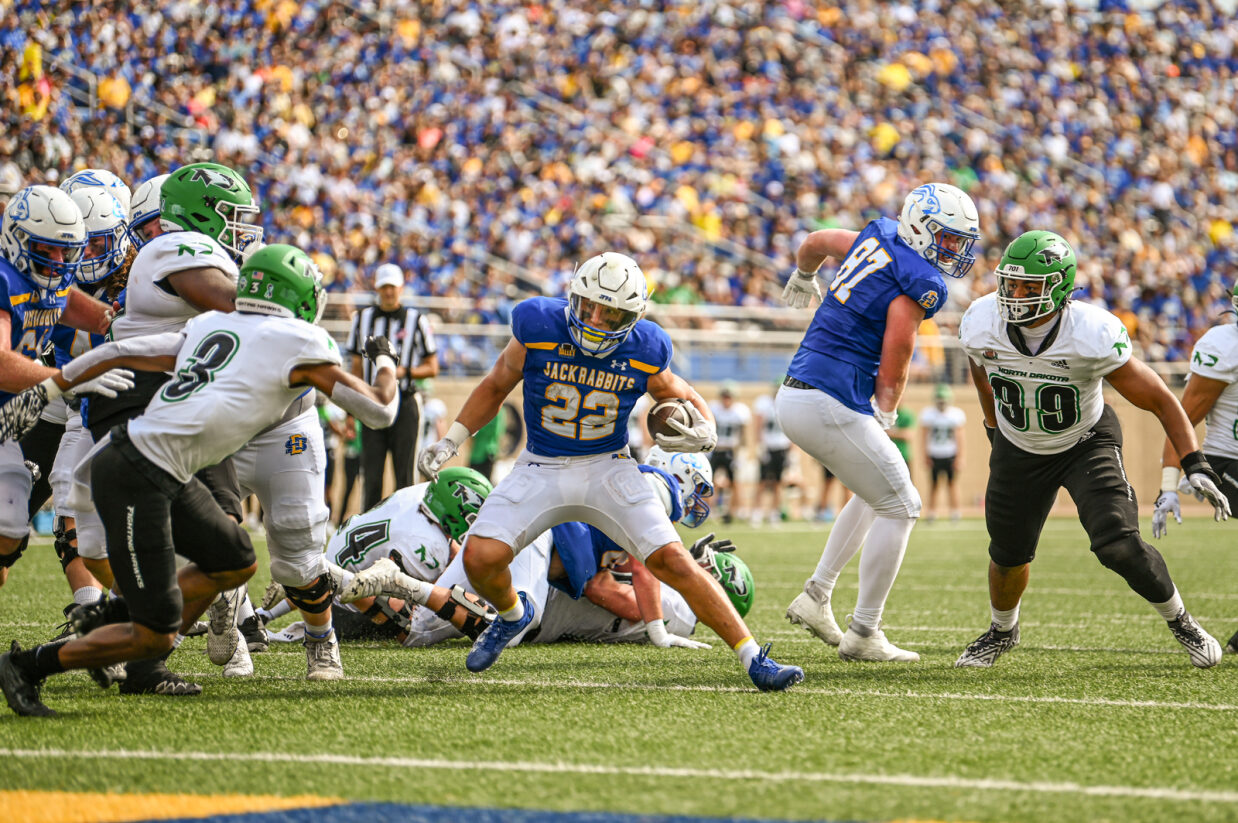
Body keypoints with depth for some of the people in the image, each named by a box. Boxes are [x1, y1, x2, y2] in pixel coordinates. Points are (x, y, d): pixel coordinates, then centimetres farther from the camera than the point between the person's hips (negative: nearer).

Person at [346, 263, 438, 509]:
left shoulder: (416, 320, 2)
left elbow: (432, 367, 5)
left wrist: (404, 371, -14)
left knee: (404, 475, -1)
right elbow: (357, 368, 13)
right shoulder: (363, 318, 9)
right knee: (371, 475, 1)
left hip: (404, 404, -2)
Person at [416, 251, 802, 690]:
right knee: (481, 558, -18)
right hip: (541, 469, 0)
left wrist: (703, 433, -13)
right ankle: (512, 614, 18)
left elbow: (686, 398, 9)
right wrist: (450, 441, 5)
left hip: (608, 469, 0)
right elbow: (496, 386, 6)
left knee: (672, 560, -14)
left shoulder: (644, 351, -10)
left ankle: (753, 658, -6)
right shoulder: (538, 328, -12)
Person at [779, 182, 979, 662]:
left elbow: (815, 242, 33)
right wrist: (887, 412, 7)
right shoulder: (920, 283, -12)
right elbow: (892, 368, -10)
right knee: (899, 506, 1)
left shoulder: (878, 237, 13)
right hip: (831, 404, -10)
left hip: (794, 394, 10)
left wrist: (804, 278, 54)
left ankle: (817, 595, 22)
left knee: (879, 491, 25)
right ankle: (863, 635, 2)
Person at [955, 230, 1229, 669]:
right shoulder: (981, 325, -23)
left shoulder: (1093, 336, -33)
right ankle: (1002, 630, 41)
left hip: (1086, 443, -3)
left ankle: (1180, 621, 8)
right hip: (1020, 448, 3)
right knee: (1009, 554, 9)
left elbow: (1160, 400, -22)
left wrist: (1196, 465, -29)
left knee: (1117, 545, -19)